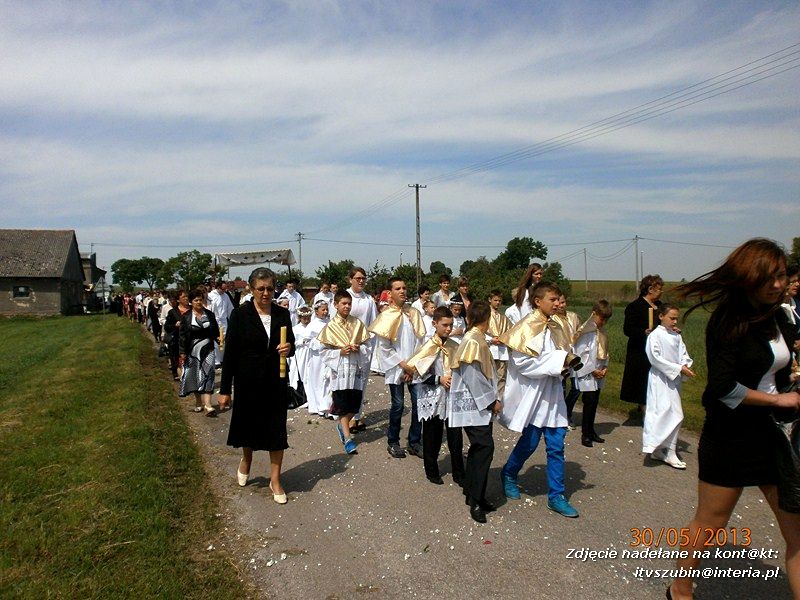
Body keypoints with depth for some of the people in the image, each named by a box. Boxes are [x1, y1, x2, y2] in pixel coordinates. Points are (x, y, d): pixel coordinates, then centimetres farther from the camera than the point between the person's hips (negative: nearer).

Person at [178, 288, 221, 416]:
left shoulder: (210, 314, 5)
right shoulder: (186, 317, -1)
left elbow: (215, 331, 13)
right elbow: (182, 335, -1)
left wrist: (218, 338, -4)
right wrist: (182, 352, -6)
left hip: (208, 349, 0)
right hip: (193, 351, 0)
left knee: (207, 375, -10)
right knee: (195, 377, 8)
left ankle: (207, 405, -14)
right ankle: (198, 402, 24)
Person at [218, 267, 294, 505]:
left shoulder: (282, 314, -1)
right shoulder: (240, 314, -9)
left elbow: (291, 345, 9)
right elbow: (230, 352, -8)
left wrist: (288, 349, -17)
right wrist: (225, 388, -8)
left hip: (275, 381, 2)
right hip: (248, 382, -1)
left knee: (277, 429, 3)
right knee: (248, 424, 16)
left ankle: (275, 480, 17)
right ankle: (246, 461, 46)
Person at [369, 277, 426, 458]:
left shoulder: (414, 313, 6)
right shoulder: (386, 316, -5)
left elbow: (419, 341, 6)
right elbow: (383, 348, -6)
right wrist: (402, 364, -10)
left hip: (415, 367, 3)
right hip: (395, 368, -3)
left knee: (419, 403, 0)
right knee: (398, 405, 1)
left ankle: (414, 442, 15)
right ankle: (393, 442, 19)